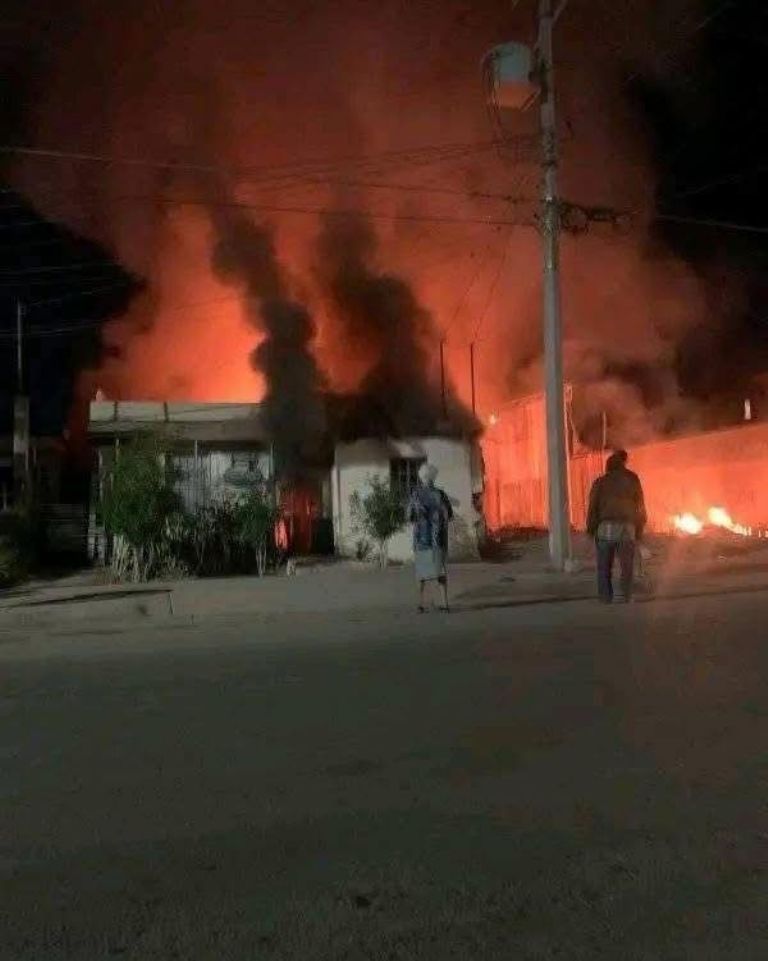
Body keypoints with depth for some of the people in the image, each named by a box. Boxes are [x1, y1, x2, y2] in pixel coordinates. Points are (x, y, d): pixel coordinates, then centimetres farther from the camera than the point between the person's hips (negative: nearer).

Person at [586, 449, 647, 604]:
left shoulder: (600, 482, 9)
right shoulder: (632, 479, 12)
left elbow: (593, 507, 3)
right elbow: (640, 506, 11)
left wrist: (591, 530, 8)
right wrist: (639, 531, 14)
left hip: (606, 528, 0)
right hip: (627, 528, 1)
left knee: (604, 566, 5)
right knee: (627, 565, 6)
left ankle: (606, 596, 3)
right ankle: (625, 596, 1)